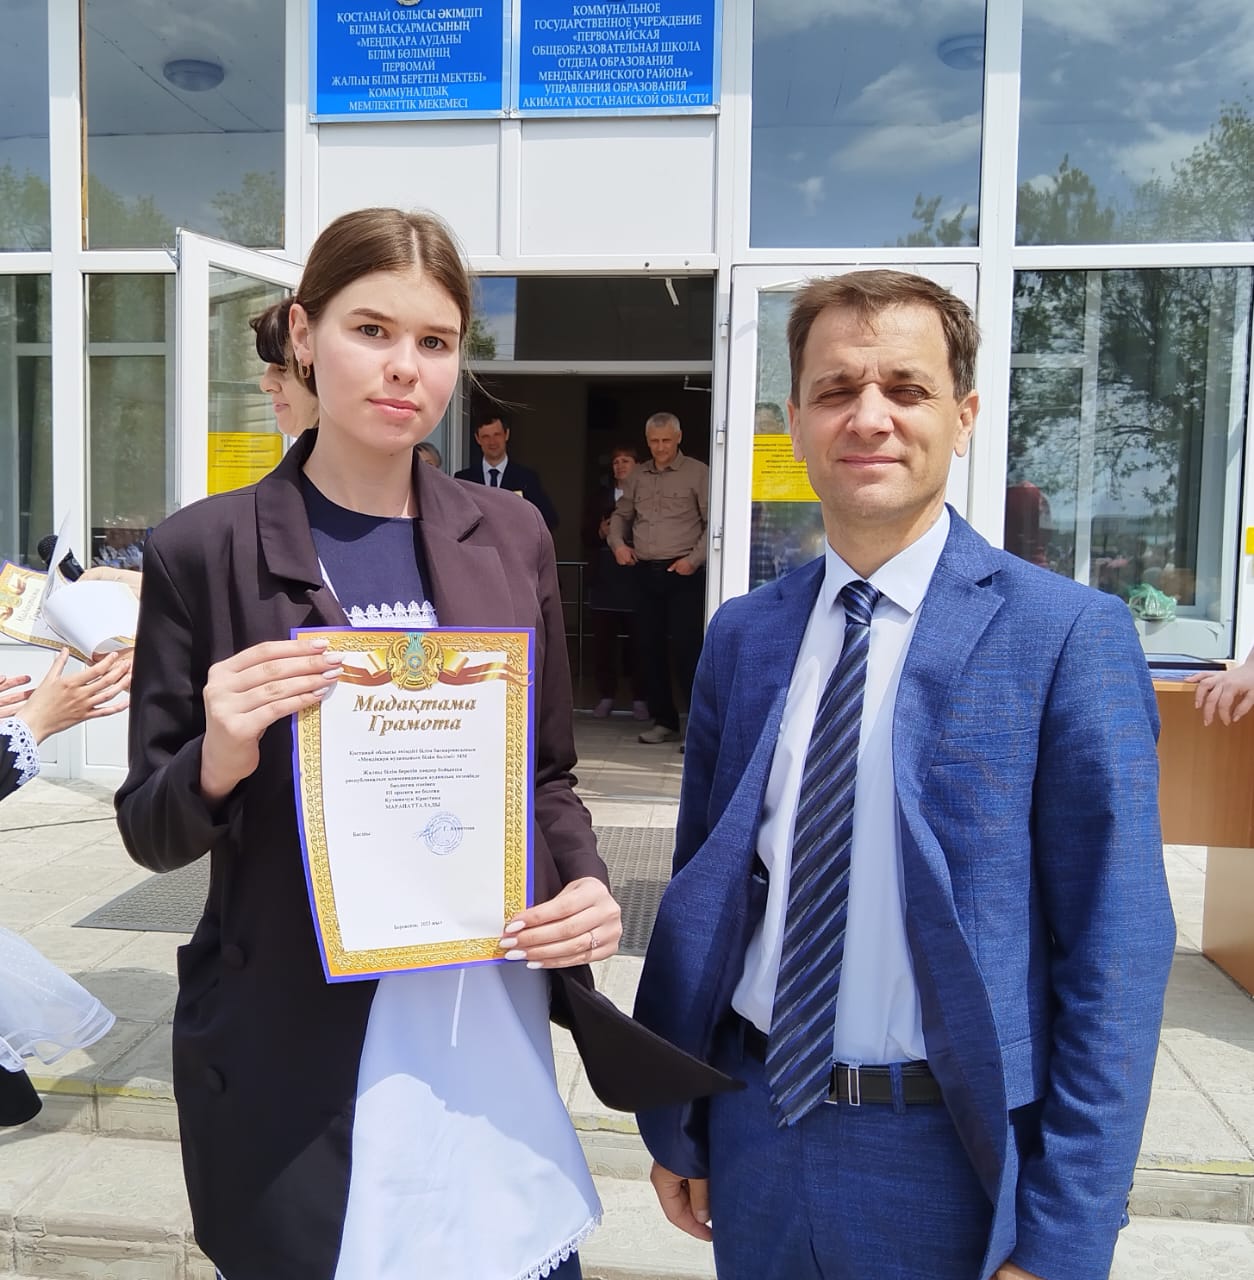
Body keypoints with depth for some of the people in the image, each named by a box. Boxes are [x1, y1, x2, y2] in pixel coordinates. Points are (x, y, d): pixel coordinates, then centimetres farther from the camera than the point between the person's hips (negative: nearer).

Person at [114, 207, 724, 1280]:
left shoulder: (511, 536, 1)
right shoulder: (205, 550, -7)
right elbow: (151, 831, -1)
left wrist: (588, 888, -9)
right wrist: (219, 759, -22)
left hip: (494, 1030, 3)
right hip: (293, 1056, -2)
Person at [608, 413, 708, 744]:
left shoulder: (697, 473, -2)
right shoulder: (638, 477, 14)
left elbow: (713, 522, -5)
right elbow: (621, 515, 24)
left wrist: (695, 559, -12)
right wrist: (618, 543, 6)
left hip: (683, 574, -6)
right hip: (646, 573, 6)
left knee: (686, 649, -10)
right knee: (650, 648, 9)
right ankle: (664, 721, 20)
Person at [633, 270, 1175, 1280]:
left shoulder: (1068, 635, -13)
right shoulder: (742, 636, -1)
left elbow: (1113, 954, -12)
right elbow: (700, 890, 4)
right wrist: (676, 1125, 7)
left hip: (946, 1156, -3)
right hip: (756, 1127, 4)